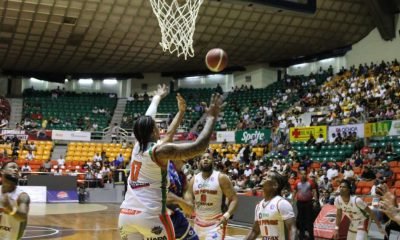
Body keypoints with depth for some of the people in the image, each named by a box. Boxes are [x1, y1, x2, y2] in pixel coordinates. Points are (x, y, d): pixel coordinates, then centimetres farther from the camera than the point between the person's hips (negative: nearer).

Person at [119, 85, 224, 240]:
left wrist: (157, 97, 48)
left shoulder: (137, 146, 12)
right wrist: (211, 117, -4)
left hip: (126, 214, 7)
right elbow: (199, 147, -13)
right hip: (150, 215, -7)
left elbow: (145, 121, 32)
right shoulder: (160, 150, -7)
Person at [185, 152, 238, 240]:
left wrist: (227, 215, -27)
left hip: (216, 223, -5)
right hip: (198, 223, 5)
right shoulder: (194, 179, 4)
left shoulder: (221, 178, -9)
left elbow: (234, 199, -11)